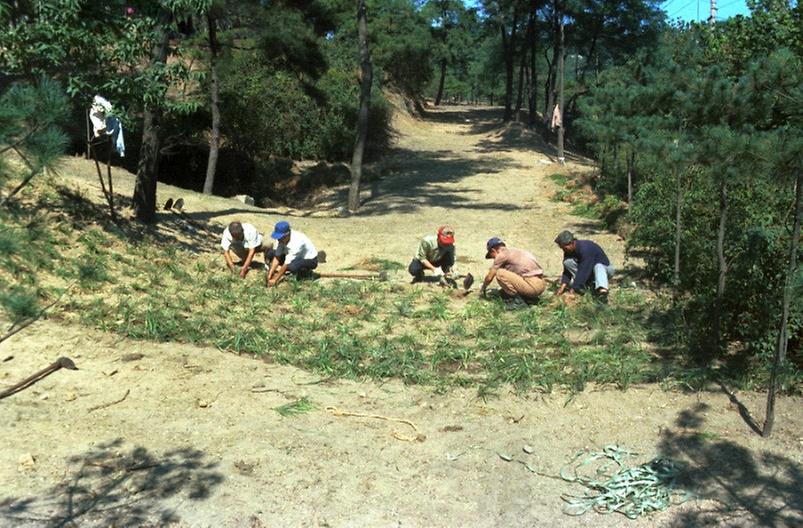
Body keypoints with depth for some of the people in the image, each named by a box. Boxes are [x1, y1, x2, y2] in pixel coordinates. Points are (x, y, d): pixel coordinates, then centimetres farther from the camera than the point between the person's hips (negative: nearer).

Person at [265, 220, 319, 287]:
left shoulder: (296, 242, -37)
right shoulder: (281, 238, -17)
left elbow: (287, 264, -33)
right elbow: (277, 257, -12)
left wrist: (275, 279, -28)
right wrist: (270, 274, -20)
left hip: (310, 260, -7)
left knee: (292, 267, -39)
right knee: (270, 252, -8)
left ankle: (305, 271, -7)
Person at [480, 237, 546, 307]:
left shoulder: (501, 255, -3)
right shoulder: (515, 251, 22)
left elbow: (489, 277, 3)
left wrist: (482, 289, 23)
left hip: (532, 286, -9)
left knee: (499, 273, -8)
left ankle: (518, 301, -5)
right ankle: (531, 298, 14)